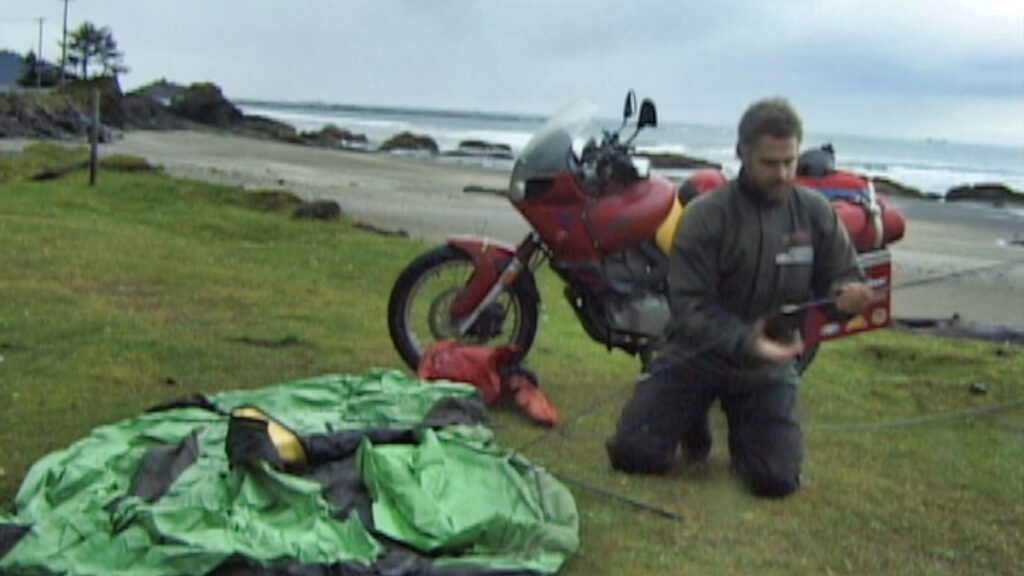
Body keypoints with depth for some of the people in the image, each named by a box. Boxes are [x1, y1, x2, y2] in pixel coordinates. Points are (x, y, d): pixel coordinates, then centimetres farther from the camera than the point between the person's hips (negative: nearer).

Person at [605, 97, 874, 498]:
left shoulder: (815, 212, -3)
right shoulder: (706, 214, -13)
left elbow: (841, 275, 5)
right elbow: (690, 304, -17)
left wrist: (847, 295, -21)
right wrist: (745, 343, -33)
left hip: (770, 364, 2)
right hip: (697, 355, -2)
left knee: (777, 479, -9)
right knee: (632, 453, -9)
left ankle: (740, 432, 26)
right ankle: (695, 420, 24)